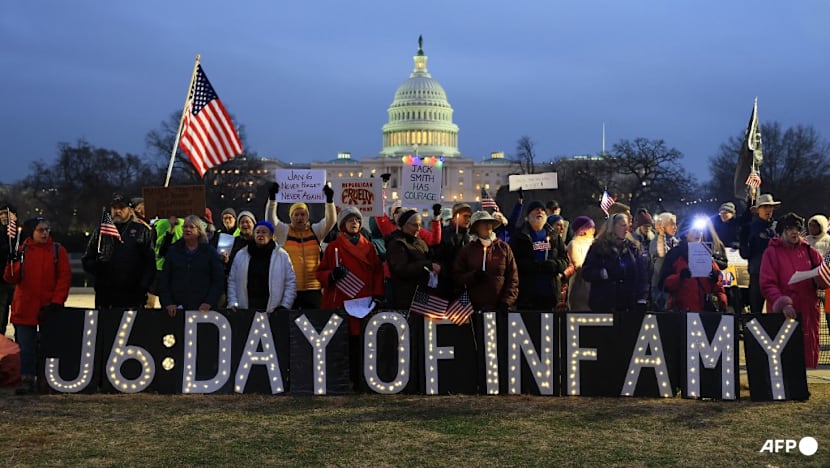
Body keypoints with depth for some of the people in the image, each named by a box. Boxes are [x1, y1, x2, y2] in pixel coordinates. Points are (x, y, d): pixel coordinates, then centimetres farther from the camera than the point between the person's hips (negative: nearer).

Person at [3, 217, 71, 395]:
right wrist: (13, 262, -17)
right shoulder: (22, 251, 6)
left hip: (49, 308, 0)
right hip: (25, 308, 1)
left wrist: (56, 301, -11)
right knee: (26, 345, -1)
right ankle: (28, 380, 3)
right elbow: (10, 279, 2)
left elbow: (65, 277, -2)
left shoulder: (58, 250, 3)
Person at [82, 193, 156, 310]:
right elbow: (86, 260, 17)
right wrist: (98, 266, -6)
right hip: (105, 298, 3)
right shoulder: (100, 231, 16)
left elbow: (150, 263, 1)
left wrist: (143, 288, -10)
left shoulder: (142, 231, 7)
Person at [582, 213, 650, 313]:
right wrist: (602, 273, -19)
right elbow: (586, 272, -1)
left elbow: (643, 274, 6)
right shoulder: (599, 247, 3)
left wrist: (642, 298, -3)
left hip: (628, 304, 2)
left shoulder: (634, 247, 11)